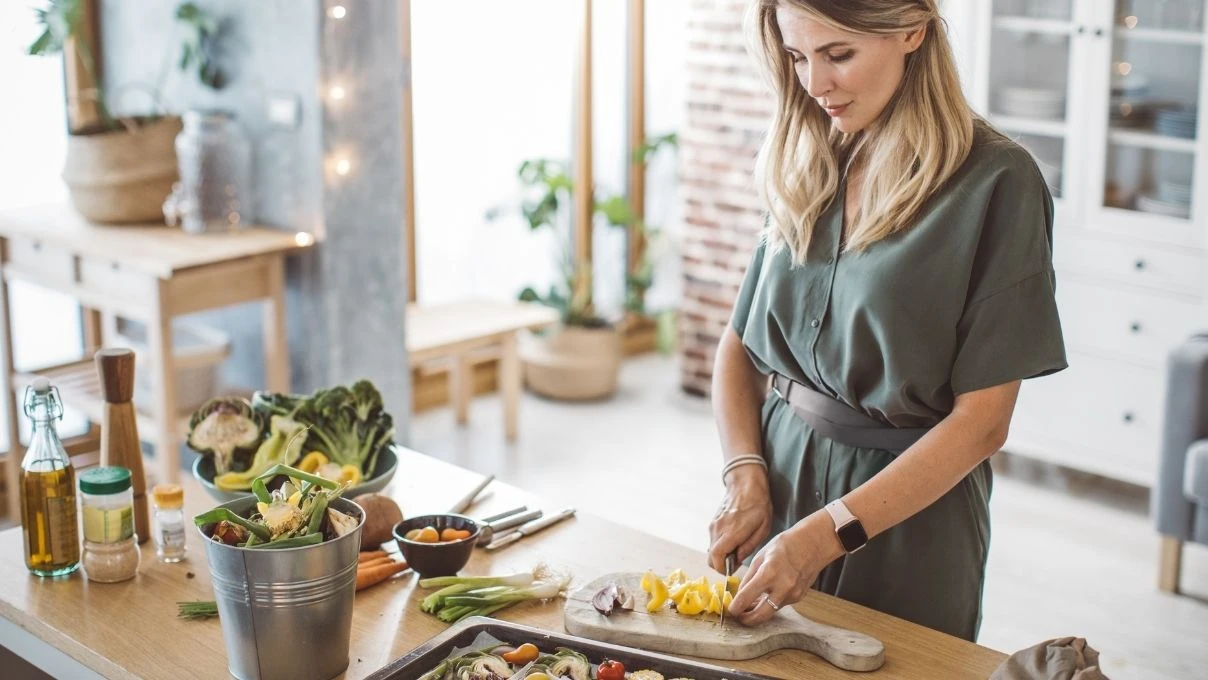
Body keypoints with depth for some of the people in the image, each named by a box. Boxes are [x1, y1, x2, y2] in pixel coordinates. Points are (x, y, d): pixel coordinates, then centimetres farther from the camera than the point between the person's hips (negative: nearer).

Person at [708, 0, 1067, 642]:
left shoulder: (994, 181, -14)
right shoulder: (806, 168, 4)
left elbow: (982, 420, -16)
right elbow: (740, 346, 8)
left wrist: (828, 534, -21)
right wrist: (745, 477, -9)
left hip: (909, 510, -5)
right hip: (781, 474, 5)